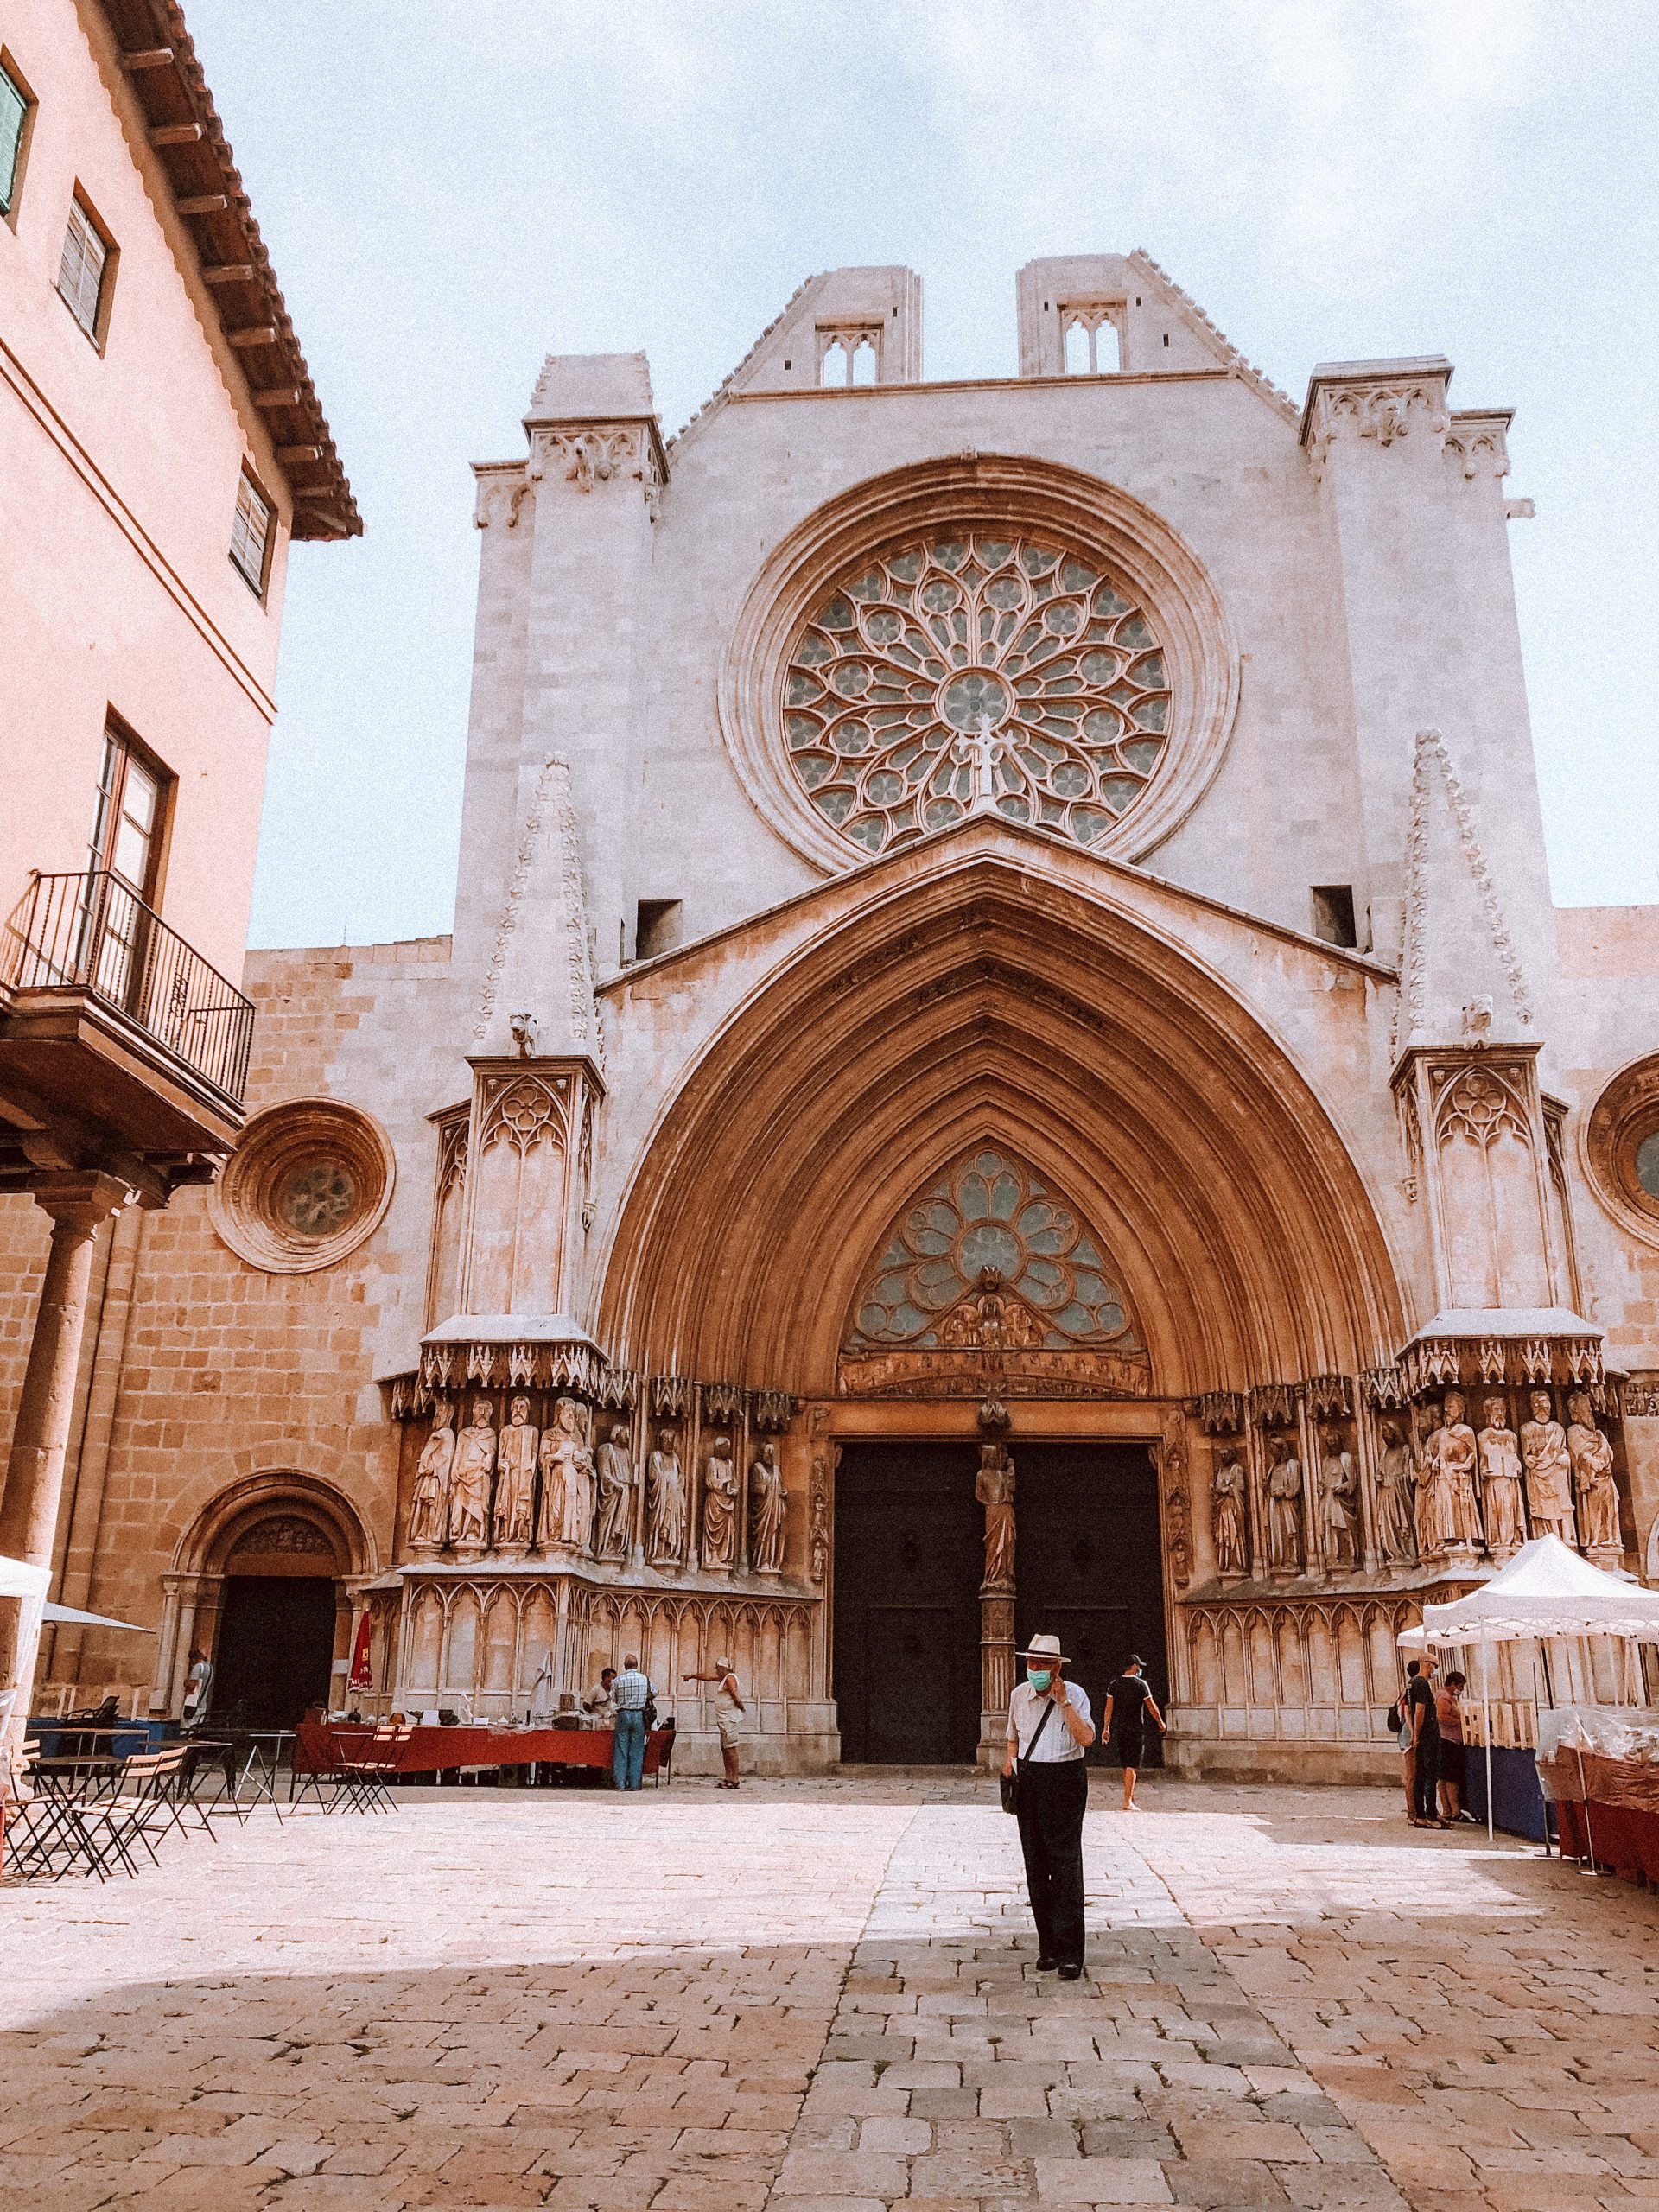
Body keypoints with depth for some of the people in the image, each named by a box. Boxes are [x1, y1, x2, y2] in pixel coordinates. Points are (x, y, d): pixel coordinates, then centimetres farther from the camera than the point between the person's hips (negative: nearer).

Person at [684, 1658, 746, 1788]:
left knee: (731, 1749, -10)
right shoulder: (724, 1678, 19)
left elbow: (736, 1698, -18)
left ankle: (734, 1780, -12)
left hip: (730, 1719, -10)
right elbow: (708, 1677, 31)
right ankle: (728, 1779, 13)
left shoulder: (730, 1678, -11)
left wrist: (742, 1709, -4)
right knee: (724, 1748, 10)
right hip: (724, 1720, 10)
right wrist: (692, 1676, 38)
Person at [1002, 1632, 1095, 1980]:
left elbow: (1087, 1739, -19)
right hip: (1029, 1781, 5)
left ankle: (1070, 1953, -7)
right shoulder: (1019, 1695, 7)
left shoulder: (1074, 1694, -6)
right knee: (1035, 1865, 7)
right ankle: (1047, 1945, 15)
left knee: (1066, 1864, -8)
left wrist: (1063, 1702, -20)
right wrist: (1010, 1759, 6)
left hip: (1065, 1781, -5)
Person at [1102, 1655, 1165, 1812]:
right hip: (1135, 1729, -5)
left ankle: (1131, 1799, 23)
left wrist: (1105, 1728, 4)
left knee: (1125, 1766, 15)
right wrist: (1160, 1723, 11)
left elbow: (1108, 1708, 2)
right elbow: (1152, 1707, -4)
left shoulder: (1115, 1684, 6)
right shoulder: (1141, 1684, -6)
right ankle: (1127, 1802, -11)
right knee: (1131, 1767, -5)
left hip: (1118, 1729, 5)